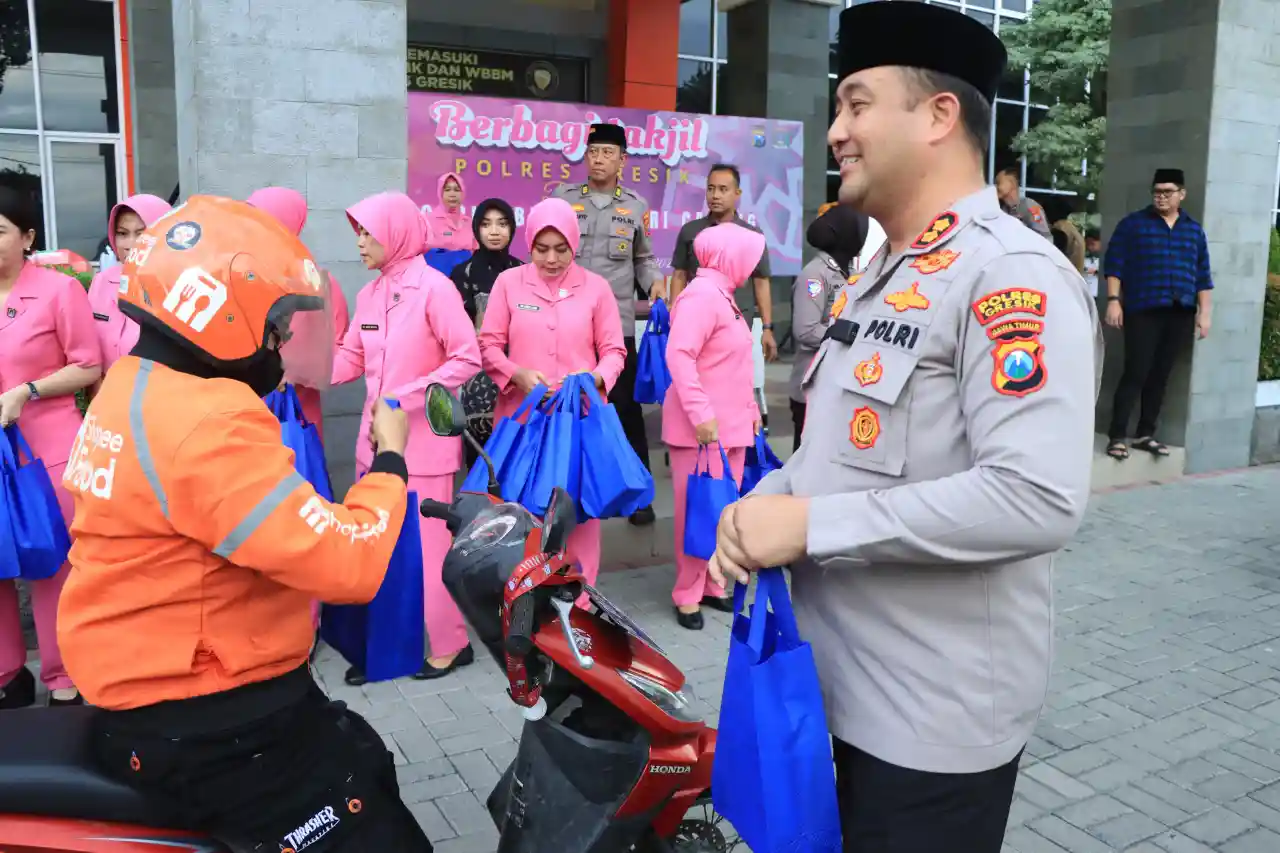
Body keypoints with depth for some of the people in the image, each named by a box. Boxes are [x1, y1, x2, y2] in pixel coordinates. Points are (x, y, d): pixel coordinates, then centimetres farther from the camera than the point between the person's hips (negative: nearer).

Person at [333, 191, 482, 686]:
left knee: (426, 543, 1)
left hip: (422, 440, -7)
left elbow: (468, 358, -15)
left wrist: (407, 396, -18)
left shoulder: (434, 287, -12)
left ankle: (449, 643, 18)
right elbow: (351, 359, 9)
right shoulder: (369, 294, 8)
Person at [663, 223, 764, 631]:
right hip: (702, 428, -9)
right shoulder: (702, 294, -14)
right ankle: (687, 594, 10)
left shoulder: (723, 295, 17)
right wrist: (700, 413, -26)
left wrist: (749, 407, 21)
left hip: (730, 425, 9)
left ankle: (711, 585, 24)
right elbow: (679, 355, -24)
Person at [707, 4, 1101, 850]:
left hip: (933, 717, -8)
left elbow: (1037, 498, -30)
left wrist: (810, 524, -25)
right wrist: (765, 504, -2)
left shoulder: (1012, 274, -19)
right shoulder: (881, 277, 11)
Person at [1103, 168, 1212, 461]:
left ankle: (1145, 434, 14)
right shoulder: (1134, 223, 3)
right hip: (1143, 311, -4)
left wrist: (1204, 312, 8)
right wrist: (1113, 300, -10)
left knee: (1160, 375, 6)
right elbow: (1113, 263, -1)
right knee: (1136, 373, -9)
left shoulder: (1194, 230, 14)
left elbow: (1203, 275, 14)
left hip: (1180, 315, 4)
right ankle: (1117, 436, -5)